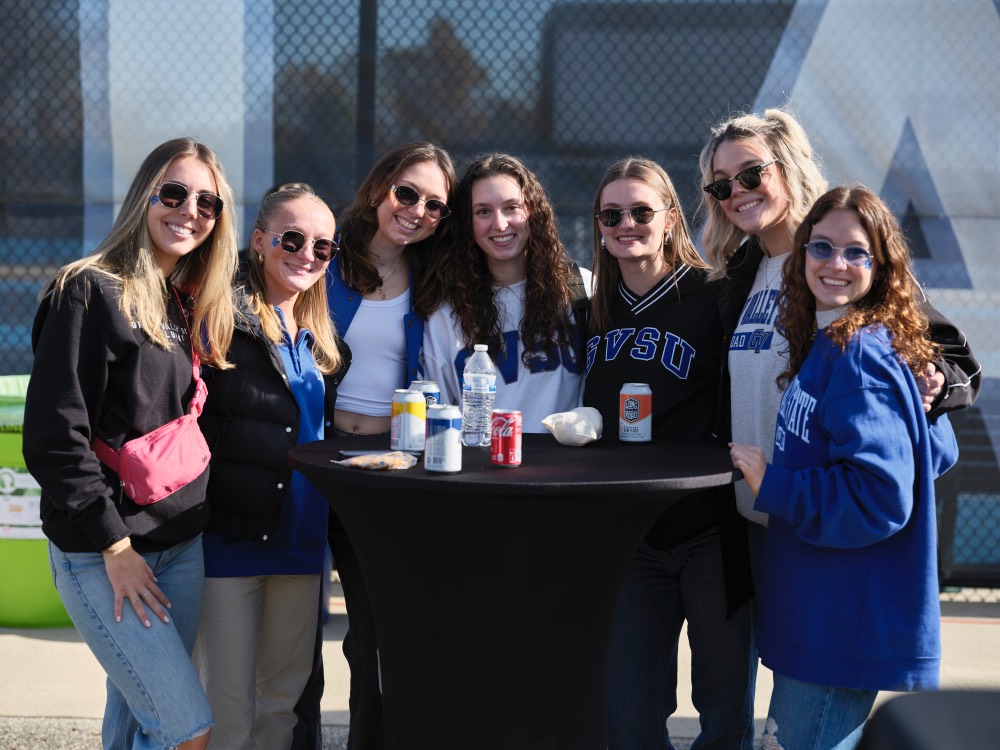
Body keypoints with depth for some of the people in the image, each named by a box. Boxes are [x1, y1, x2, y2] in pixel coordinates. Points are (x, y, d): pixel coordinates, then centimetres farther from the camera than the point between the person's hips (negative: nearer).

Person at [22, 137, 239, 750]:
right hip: (103, 555, -7)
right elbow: (54, 438, -16)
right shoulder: (92, 292, -12)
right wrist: (115, 547, -16)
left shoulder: (192, 305, 12)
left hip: (181, 546, 7)